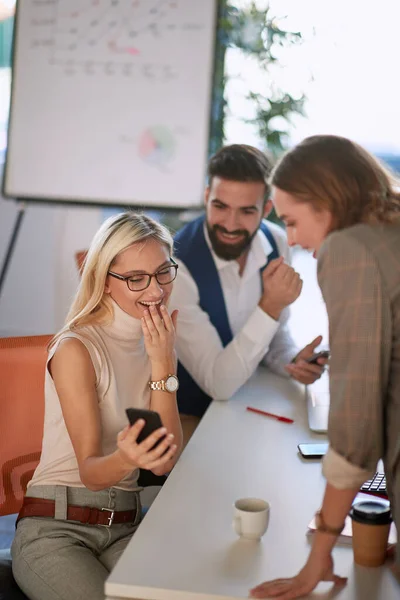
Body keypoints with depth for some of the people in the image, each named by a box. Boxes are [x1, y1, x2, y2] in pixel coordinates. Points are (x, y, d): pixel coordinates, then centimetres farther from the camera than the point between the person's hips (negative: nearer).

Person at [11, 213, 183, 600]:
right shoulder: (76, 348, -11)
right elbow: (90, 473, -14)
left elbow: (165, 463, -4)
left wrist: (163, 364, -12)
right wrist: (125, 460, -38)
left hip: (124, 529, 4)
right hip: (54, 529, -4)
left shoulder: (158, 346, 6)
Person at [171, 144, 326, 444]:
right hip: (190, 417, -5)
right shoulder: (176, 266, -27)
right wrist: (269, 307, -38)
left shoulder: (276, 243, -9)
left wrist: (293, 361, -16)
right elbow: (218, 384, -27)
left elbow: (275, 333, 7)